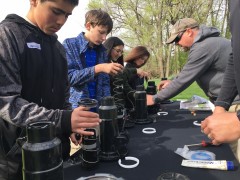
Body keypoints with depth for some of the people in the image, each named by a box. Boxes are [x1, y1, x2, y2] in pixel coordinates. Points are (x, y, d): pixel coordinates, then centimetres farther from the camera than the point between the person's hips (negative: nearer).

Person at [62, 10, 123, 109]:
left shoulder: (102, 51, 8)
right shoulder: (69, 44, -6)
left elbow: (105, 83, 9)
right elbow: (69, 76, -16)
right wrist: (98, 68, -25)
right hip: (75, 108, -5)